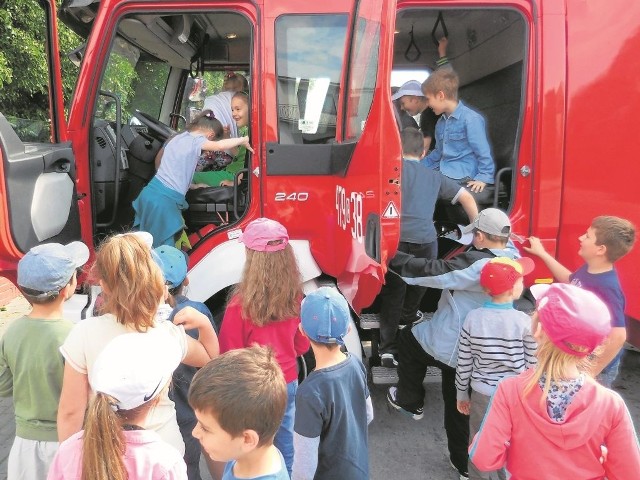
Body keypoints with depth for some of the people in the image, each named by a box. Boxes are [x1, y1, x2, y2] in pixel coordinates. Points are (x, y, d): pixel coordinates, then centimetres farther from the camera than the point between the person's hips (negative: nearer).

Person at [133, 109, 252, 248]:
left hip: (149, 192, 8)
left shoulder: (176, 138, 16)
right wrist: (243, 140, -10)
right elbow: (220, 145, -26)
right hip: (164, 200, -8)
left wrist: (191, 185, 28)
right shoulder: (195, 141, -7)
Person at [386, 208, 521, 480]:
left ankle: (410, 402, 33)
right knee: (459, 405, 22)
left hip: (450, 346, -7)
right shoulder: (513, 261, -3)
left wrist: (392, 258, -15)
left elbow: (434, 272, -24)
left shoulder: (476, 264, -27)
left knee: (408, 339, 21)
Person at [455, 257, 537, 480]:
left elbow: (464, 362, -3)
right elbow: (533, 365, -8)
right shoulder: (525, 322, -15)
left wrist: (462, 394, 10)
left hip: (482, 394, 2)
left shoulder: (473, 318, -9)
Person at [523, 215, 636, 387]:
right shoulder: (589, 270, -5)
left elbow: (618, 336, -34)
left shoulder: (606, 289, -32)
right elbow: (570, 281, 17)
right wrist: (542, 254, 17)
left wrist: (591, 372, -26)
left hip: (595, 368, -8)